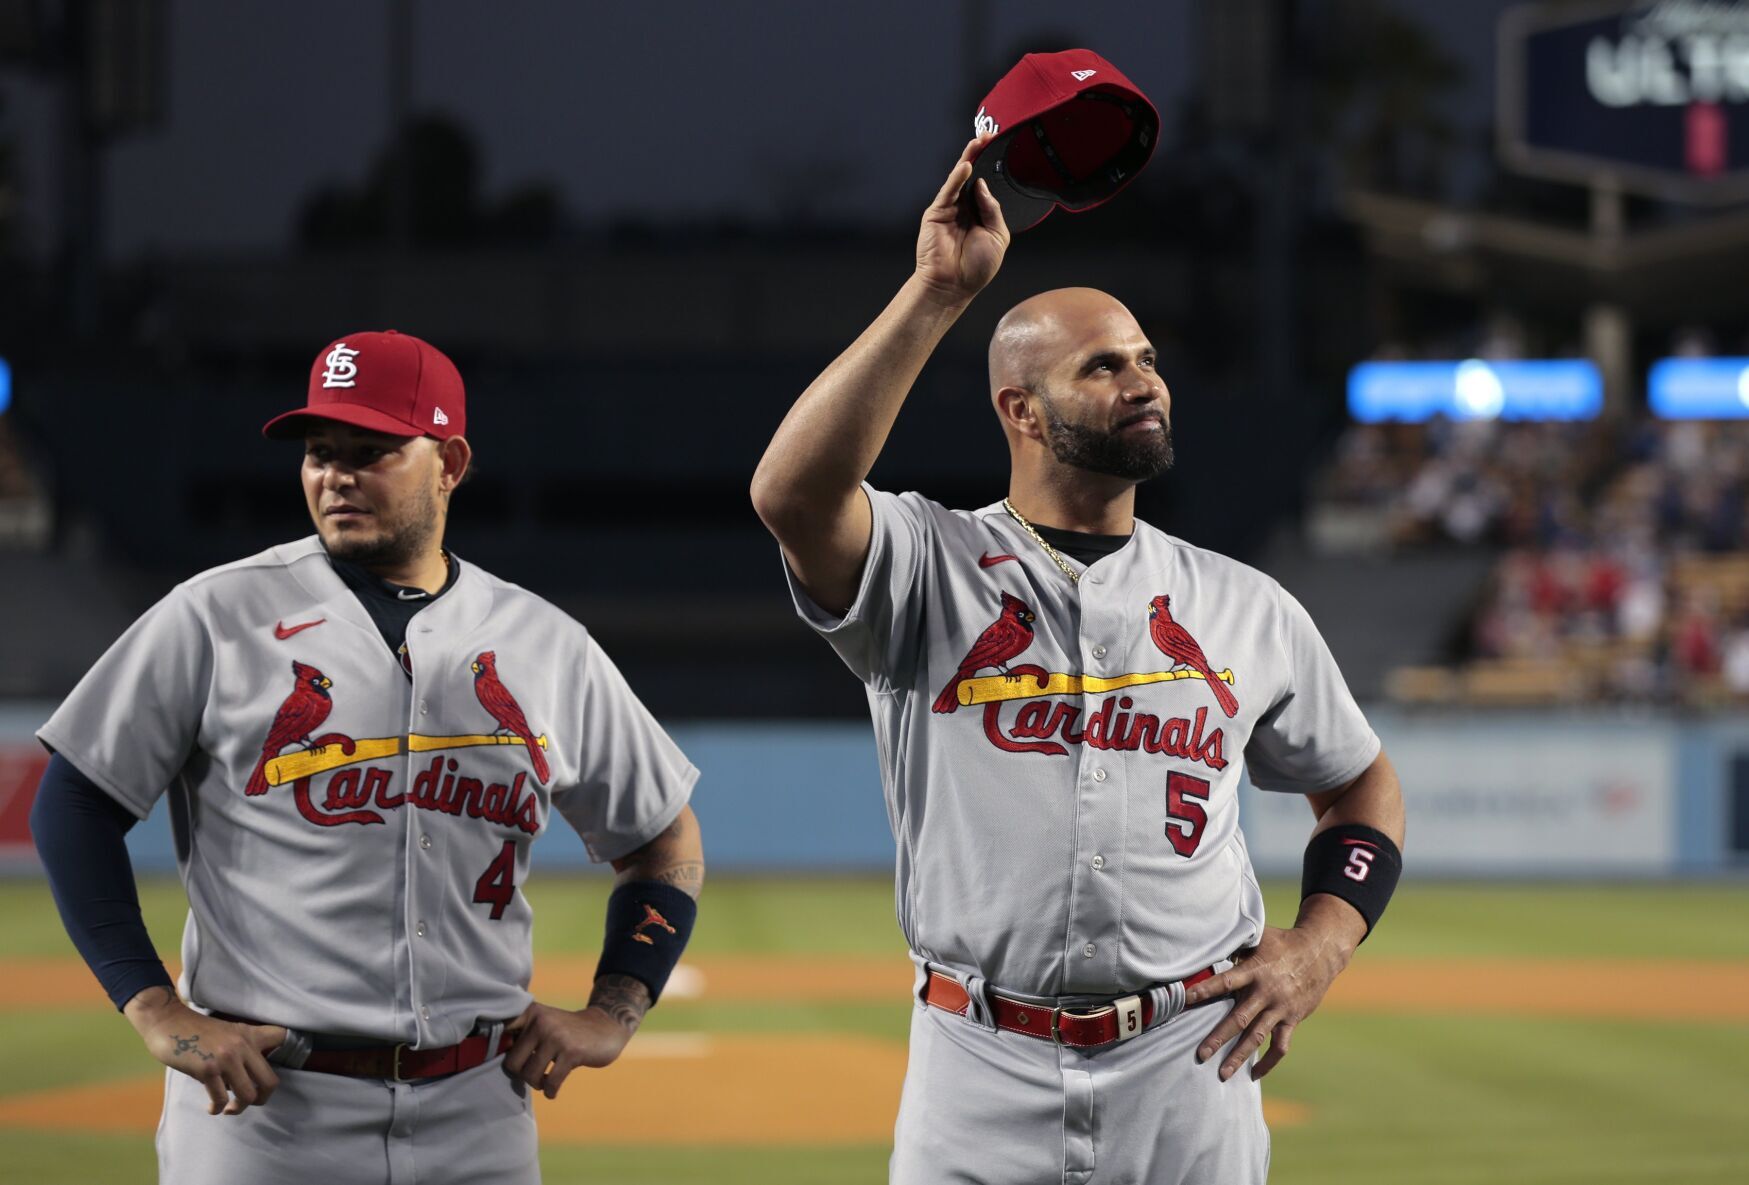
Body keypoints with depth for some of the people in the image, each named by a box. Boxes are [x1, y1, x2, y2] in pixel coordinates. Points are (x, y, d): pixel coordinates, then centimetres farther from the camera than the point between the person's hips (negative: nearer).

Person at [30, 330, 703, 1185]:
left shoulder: (548, 647, 9)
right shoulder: (219, 618, 0)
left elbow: (665, 839, 20)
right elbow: (74, 803, -1)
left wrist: (612, 1016, 6)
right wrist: (156, 1014, -9)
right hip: (261, 1109, -3)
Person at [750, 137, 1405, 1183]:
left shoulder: (1245, 609, 11)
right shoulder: (927, 568, 0)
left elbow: (1363, 786, 23)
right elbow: (792, 495, -22)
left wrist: (1323, 943, 3)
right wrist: (938, 292, -22)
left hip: (1190, 1080, 3)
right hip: (983, 1081, -3)